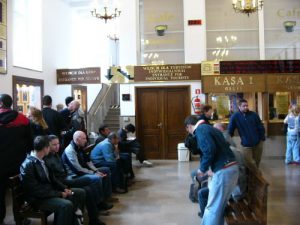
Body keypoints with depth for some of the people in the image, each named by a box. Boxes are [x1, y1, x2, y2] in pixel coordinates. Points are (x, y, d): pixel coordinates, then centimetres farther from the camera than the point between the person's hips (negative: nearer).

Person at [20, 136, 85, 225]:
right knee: (67, 205, -31)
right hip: (38, 198, -9)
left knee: (80, 193, 5)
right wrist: (59, 193, -18)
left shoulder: (42, 160, 5)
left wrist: (64, 189, -2)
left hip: (50, 190, 9)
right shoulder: (28, 165, -21)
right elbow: (36, 190, -22)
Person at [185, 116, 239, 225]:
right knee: (220, 205, 21)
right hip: (232, 168, 9)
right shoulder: (209, 127, 21)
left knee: (212, 207, 2)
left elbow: (210, 150, -20)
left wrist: (203, 168, -5)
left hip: (224, 170, -9)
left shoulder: (200, 130, -7)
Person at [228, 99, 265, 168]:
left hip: (258, 143, 2)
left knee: (257, 161, 15)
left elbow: (261, 127, 4)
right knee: (250, 164, 0)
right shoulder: (235, 117, -7)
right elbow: (230, 130, -3)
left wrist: (262, 138, 0)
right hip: (246, 144, -2)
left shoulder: (254, 115, -2)